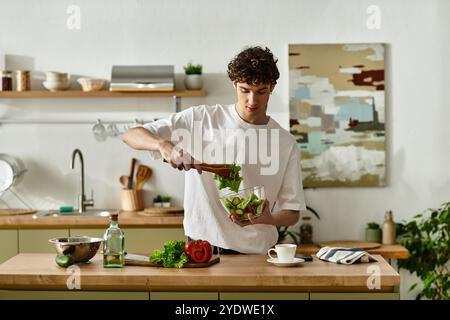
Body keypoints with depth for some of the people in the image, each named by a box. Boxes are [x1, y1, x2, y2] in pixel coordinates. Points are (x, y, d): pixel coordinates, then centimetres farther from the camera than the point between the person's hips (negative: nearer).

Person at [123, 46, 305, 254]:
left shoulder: (286, 143, 5)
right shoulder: (201, 119, 2)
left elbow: (292, 213, 9)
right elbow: (130, 136, 1)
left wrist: (267, 219, -14)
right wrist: (163, 145, -20)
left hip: (255, 255, 1)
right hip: (200, 247, -1)